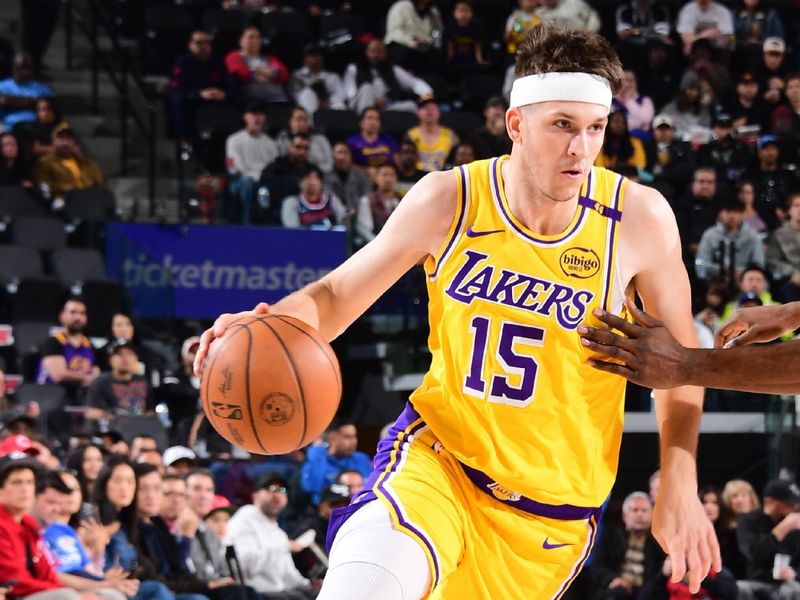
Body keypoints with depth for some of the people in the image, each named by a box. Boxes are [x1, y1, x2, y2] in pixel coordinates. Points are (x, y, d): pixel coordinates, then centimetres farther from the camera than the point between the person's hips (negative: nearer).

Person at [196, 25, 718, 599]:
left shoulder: (639, 217, -11)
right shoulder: (448, 201, -10)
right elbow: (337, 294, 1)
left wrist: (680, 491, -3)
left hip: (554, 513, 2)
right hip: (438, 455, -1)